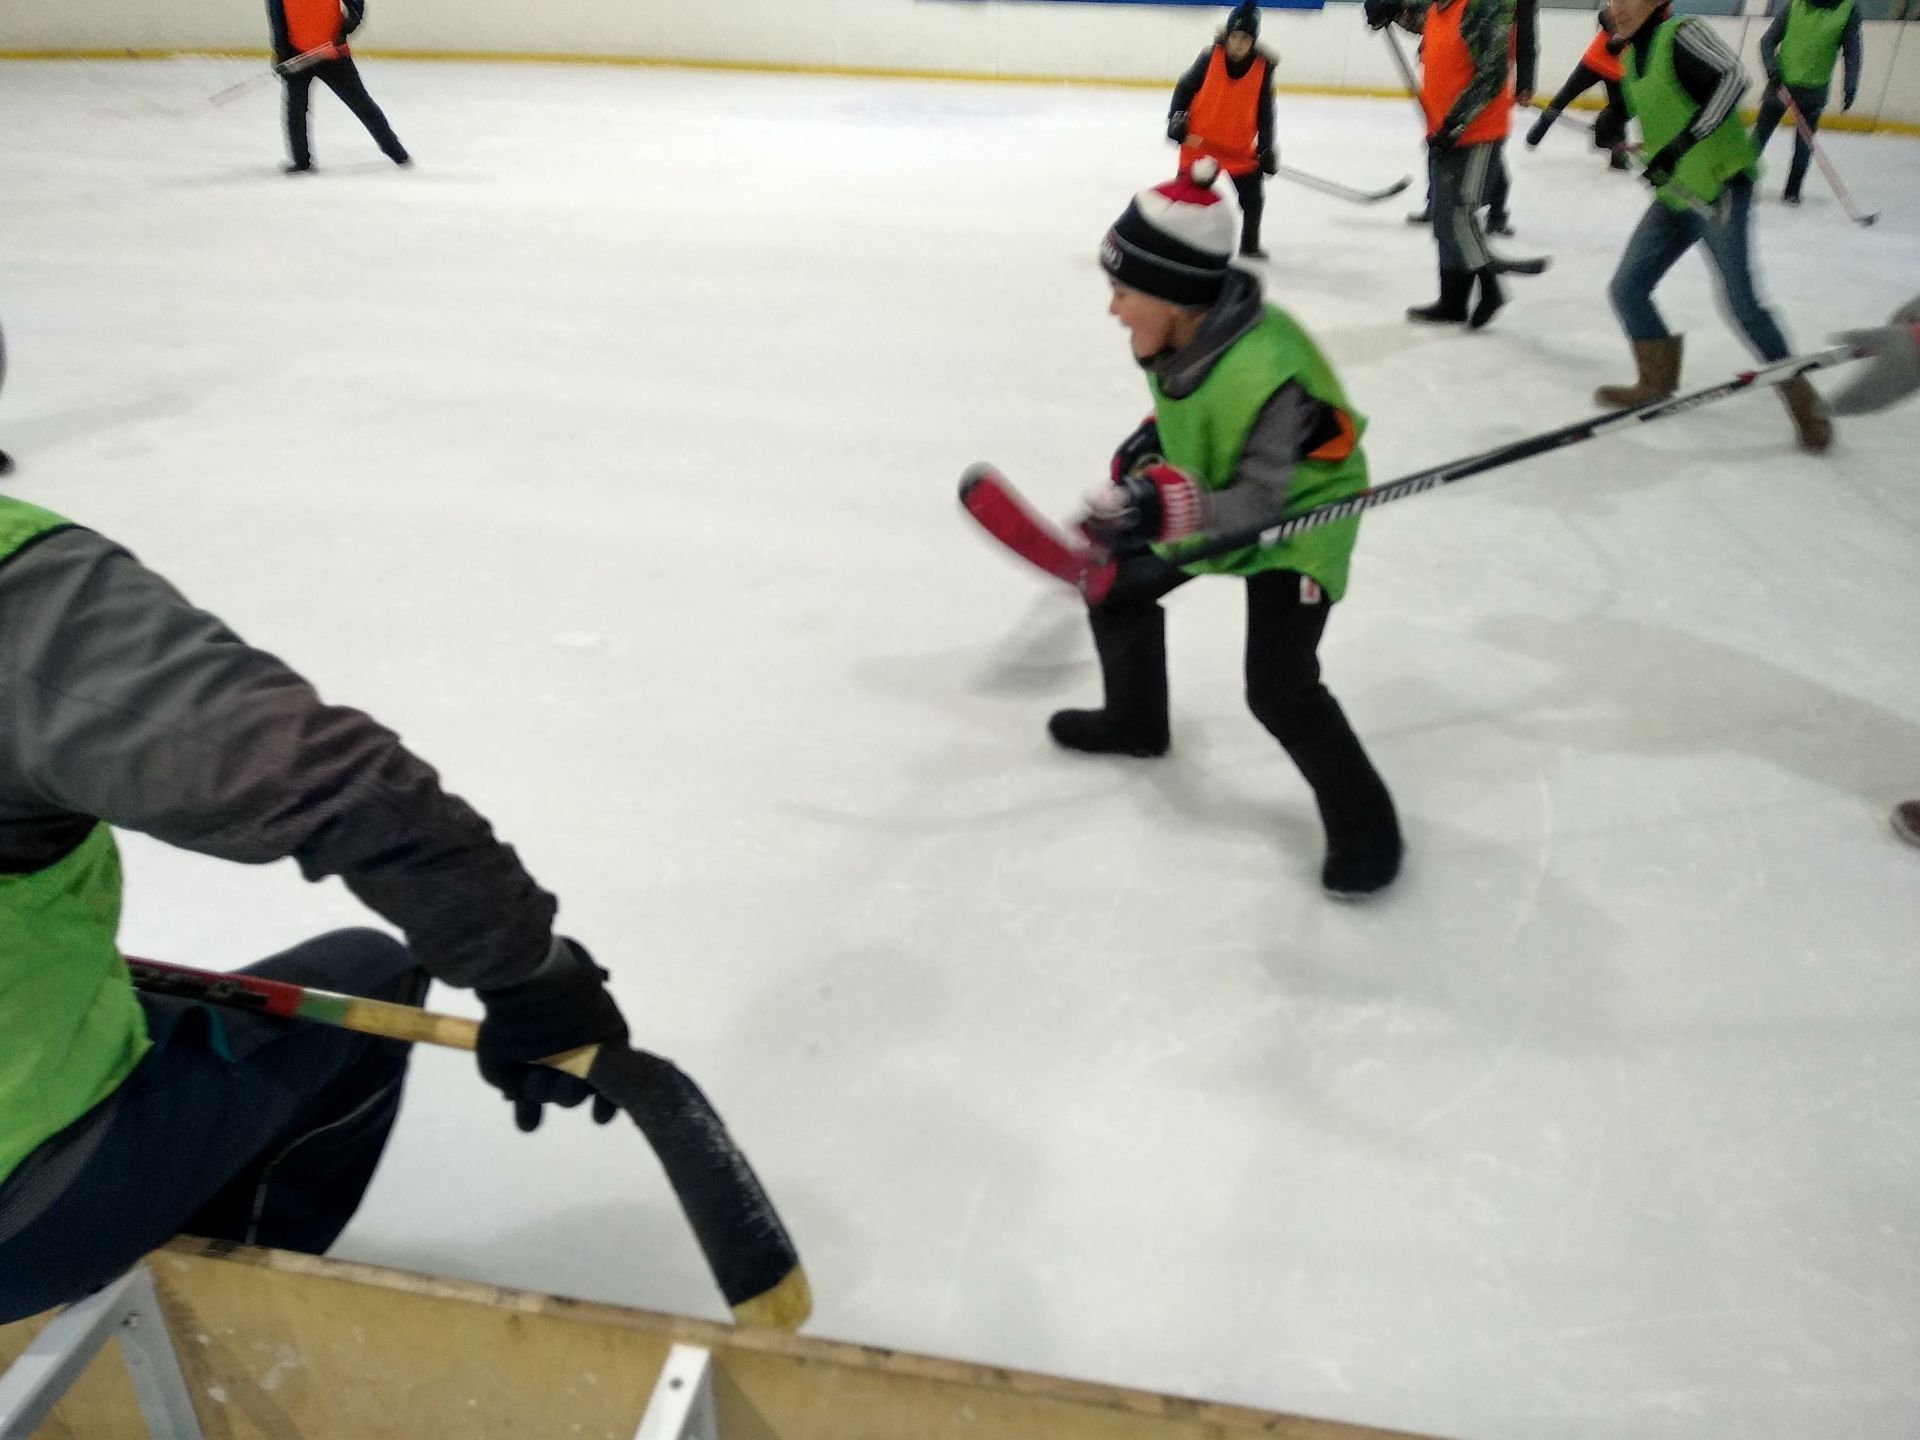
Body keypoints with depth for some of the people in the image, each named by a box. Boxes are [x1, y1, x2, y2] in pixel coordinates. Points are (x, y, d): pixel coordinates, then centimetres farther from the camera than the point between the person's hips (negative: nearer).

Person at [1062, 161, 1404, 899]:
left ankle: (1365, 825, 3)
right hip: (1208, 499, 9)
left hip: (1296, 518, -9)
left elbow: (1259, 500, -35)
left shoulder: (1264, 371, -38)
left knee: (1279, 688, -17)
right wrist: (1153, 439, -2)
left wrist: (1170, 507, -48)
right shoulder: (1184, 330, -11)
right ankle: (1135, 721, 40)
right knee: (1116, 583, 15)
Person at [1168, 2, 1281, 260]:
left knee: (1253, 196, 4)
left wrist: (1266, 149, -8)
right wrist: (1176, 119, -12)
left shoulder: (1262, 67, -9)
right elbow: (1185, 87, -2)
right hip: (1198, 141, -2)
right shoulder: (1210, 57, -14)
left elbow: (1265, 112, -4)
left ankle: (1250, 244, 25)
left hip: (1240, 147, 2)